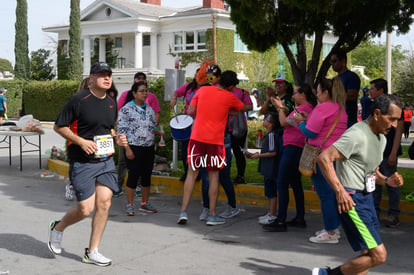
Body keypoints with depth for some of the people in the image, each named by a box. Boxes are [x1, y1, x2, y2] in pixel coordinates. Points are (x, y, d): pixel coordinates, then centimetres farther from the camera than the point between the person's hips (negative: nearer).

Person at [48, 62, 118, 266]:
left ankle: (92, 252, 11)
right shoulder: (79, 99, -11)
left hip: (106, 161, 6)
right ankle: (58, 228, 27)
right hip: (82, 163, -6)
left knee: (104, 204, -3)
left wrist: (115, 137, 5)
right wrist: (81, 141, -17)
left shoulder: (111, 103, 10)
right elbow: (58, 126, -7)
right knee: (85, 209, -5)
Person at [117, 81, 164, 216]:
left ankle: (145, 203, 22)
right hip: (134, 148, -6)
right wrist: (127, 149, -15)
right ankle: (129, 205, 7)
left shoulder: (149, 109, 12)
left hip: (149, 148, 6)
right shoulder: (126, 109, -6)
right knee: (133, 175, -3)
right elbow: (121, 130, -9)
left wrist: (160, 133, -2)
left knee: (147, 175, 10)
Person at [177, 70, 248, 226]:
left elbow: (190, 111, 6)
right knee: (213, 176, 7)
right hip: (215, 140, -2)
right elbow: (244, 108, 18)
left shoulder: (202, 90, 4)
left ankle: (183, 212, 3)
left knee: (192, 173, 8)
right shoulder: (229, 97, 0)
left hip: (197, 137, 2)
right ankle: (212, 215, 11)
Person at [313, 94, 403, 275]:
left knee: (368, 255, 10)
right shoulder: (357, 135, -17)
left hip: (366, 198, 10)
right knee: (378, 255, -10)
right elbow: (324, 158, -24)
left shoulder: (381, 138, 15)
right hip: (351, 200, -10)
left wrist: (387, 181, 4)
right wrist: (340, 190, -29)